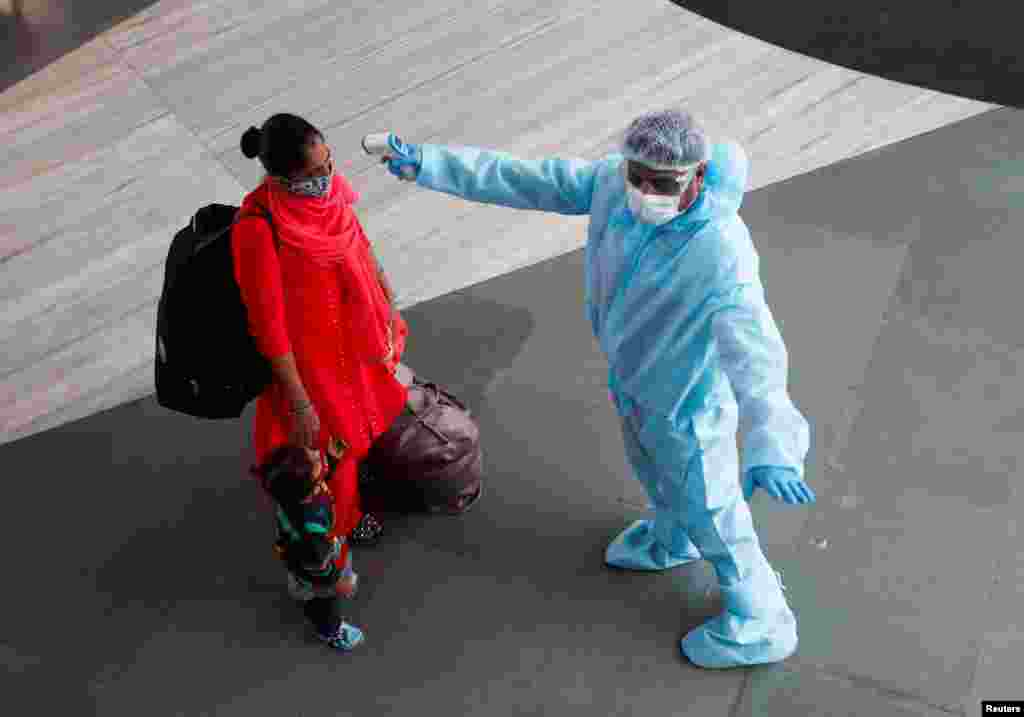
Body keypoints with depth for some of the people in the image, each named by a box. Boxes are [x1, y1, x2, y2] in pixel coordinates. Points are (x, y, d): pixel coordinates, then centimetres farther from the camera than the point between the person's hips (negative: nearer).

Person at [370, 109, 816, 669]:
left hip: (685, 398, -7)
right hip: (632, 376, 7)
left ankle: (760, 624, 41)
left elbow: (753, 350, -51)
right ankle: (672, 538, 68)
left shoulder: (721, 254, -41)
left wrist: (769, 447, -66)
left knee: (710, 512, 15)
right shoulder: (613, 181, -22)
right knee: (651, 467, 34)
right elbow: (527, 180, -12)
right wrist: (429, 164, -12)